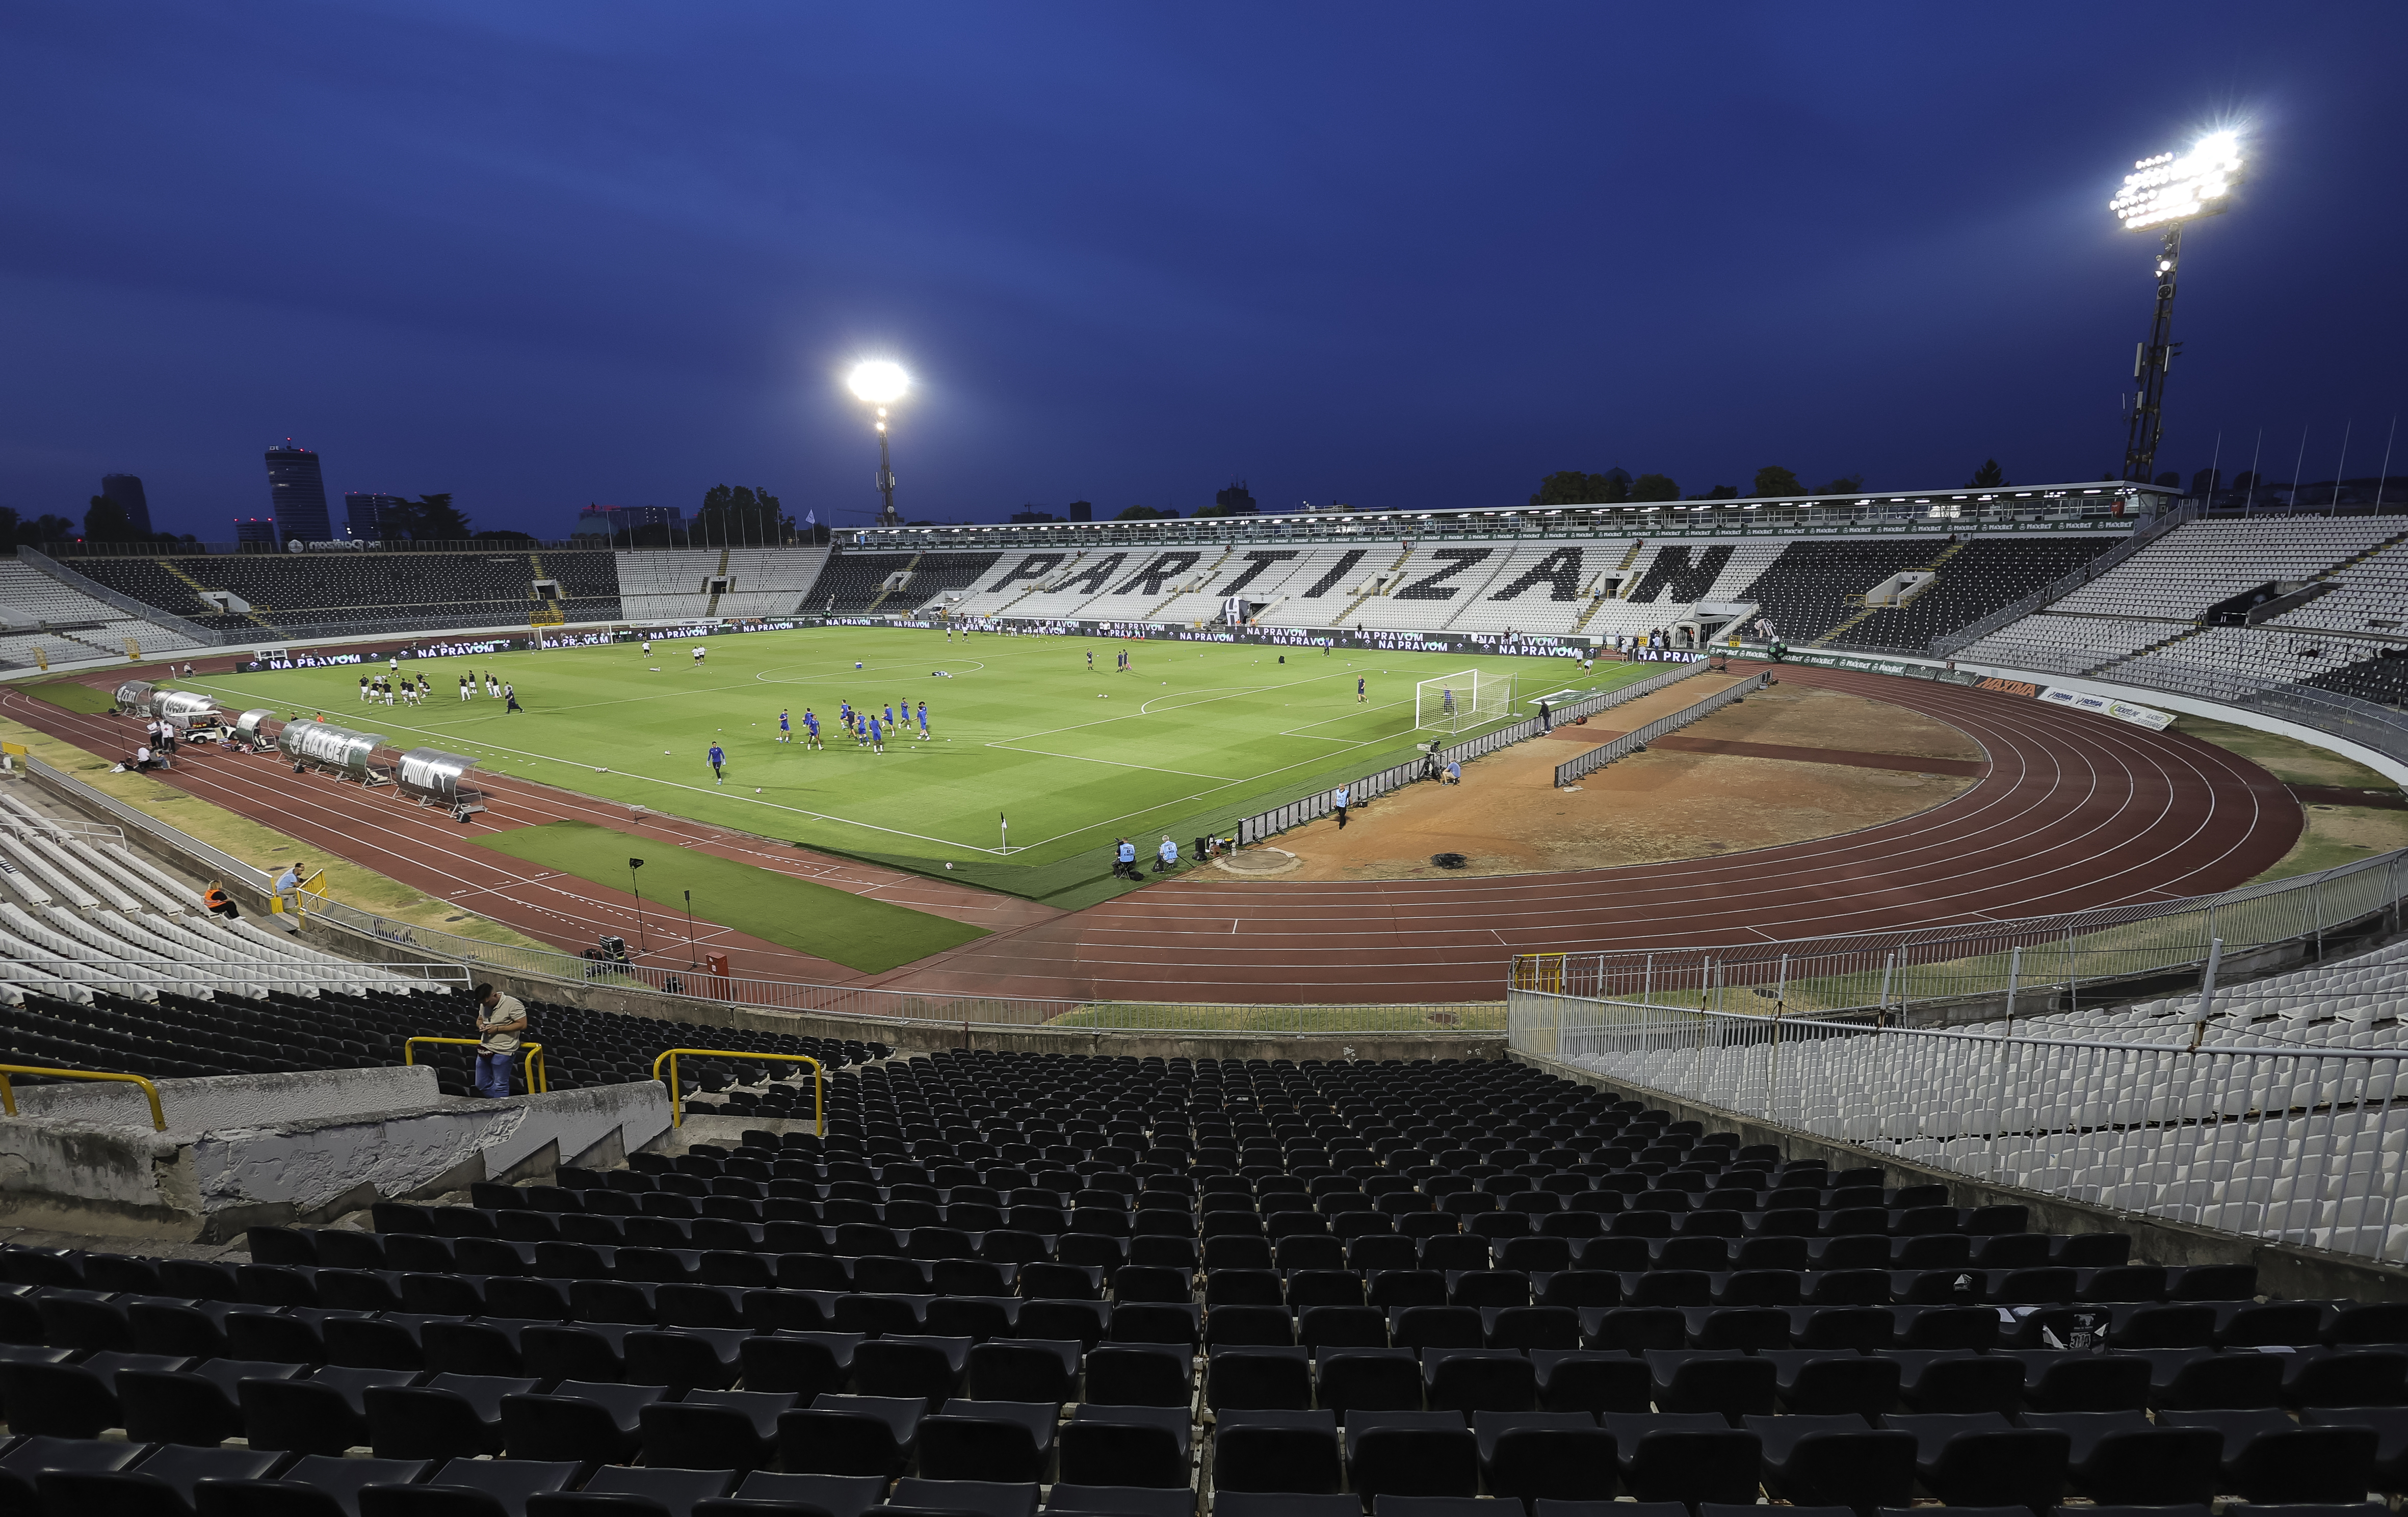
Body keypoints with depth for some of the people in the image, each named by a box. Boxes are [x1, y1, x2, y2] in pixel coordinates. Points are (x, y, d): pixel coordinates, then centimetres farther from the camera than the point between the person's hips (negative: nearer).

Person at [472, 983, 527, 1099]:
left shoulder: (513, 1004, -16)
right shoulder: (484, 1004, 6)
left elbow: (522, 1024, -18)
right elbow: (479, 1019, 23)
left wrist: (497, 1029, -20)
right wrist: (481, 1025, -2)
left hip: (502, 1051, -8)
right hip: (485, 1049, 8)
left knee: (500, 1086, 1)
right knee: (482, 1085, 15)